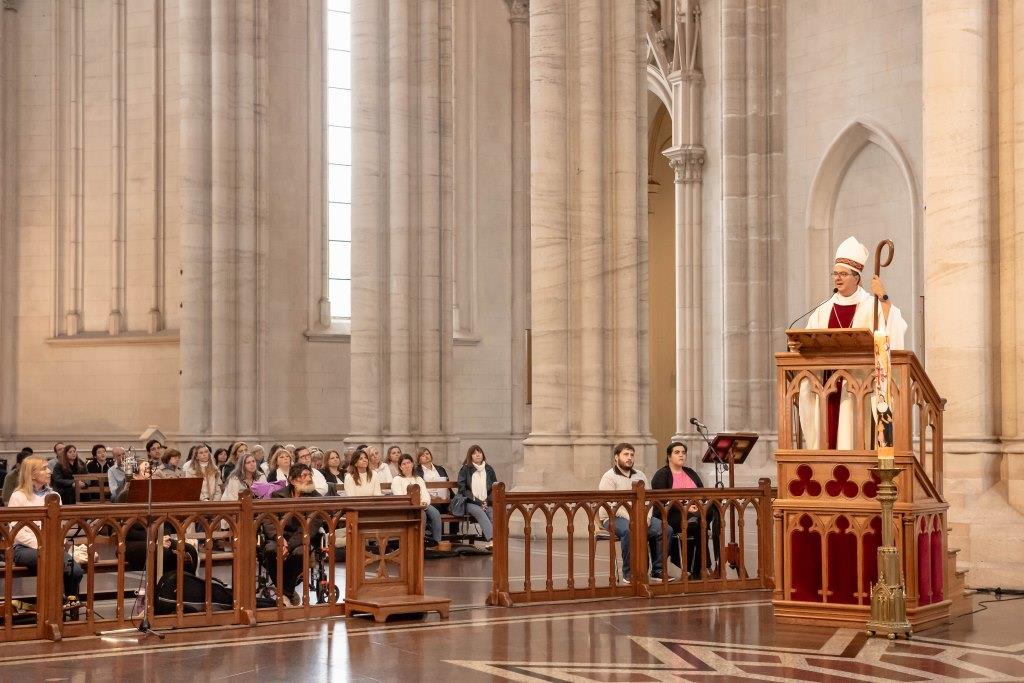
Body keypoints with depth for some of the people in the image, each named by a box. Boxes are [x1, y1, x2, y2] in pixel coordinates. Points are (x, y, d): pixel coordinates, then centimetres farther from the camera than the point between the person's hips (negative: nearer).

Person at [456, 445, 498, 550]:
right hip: (470, 503, -3)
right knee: (480, 512, -36)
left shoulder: (489, 469, 16)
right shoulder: (465, 469, 5)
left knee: (493, 513, -31)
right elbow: (462, 489, -2)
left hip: (487, 503, 3)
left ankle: (490, 541, -44)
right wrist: (478, 502, -9)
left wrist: (488, 501, -1)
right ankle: (492, 539, -51)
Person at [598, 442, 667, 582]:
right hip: (614, 518, -6)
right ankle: (629, 573, -25)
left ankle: (657, 570, -7)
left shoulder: (640, 475, 19)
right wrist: (631, 519, -21)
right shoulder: (609, 477, -2)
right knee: (630, 530, -38)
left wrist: (647, 516, -8)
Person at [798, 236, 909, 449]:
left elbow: (894, 328, -15)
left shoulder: (871, 306, 3)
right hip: (827, 382, 4)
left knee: (851, 437, -9)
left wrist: (884, 297, -22)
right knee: (827, 431, 0)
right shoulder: (823, 311, 16)